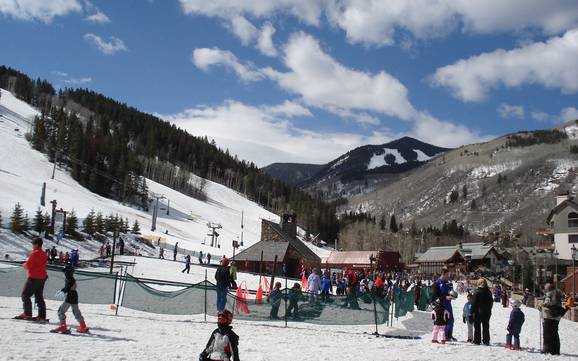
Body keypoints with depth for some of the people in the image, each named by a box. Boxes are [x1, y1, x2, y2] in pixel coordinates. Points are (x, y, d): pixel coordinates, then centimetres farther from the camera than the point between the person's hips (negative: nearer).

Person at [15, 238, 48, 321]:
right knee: (39, 296, 11)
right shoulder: (44, 254, 12)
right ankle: (42, 316, 7)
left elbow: (28, 265, -16)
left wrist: (25, 264, 5)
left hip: (34, 278, -8)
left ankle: (27, 314, -3)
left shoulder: (35, 253, -14)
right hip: (42, 277, 8)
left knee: (25, 295, 2)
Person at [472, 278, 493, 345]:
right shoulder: (489, 292, 1)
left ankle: (477, 340, 5)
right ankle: (486, 341, 11)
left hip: (478, 312, -4)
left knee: (477, 327, 5)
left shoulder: (477, 292, -13)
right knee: (486, 327, 11)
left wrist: (473, 311, -7)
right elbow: (491, 302, 9)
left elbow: (474, 303, -13)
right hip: (487, 312, 4)